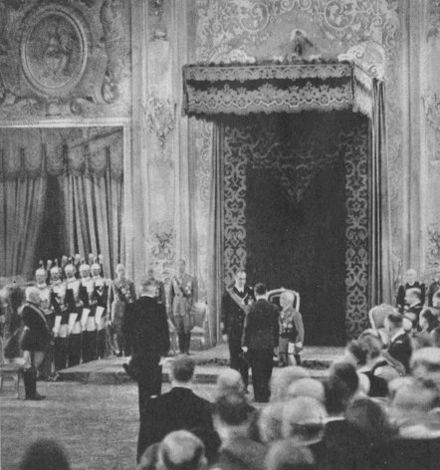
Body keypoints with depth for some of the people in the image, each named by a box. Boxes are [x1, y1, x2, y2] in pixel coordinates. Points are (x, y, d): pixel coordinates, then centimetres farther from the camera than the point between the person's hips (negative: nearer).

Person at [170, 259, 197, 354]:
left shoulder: (191, 279, 4)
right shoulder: (174, 279, 11)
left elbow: (195, 294, 5)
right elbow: (171, 294, 14)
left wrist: (192, 305, -5)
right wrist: (171, 306, 8)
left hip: (187, 305, -2)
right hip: (177, 306, 2)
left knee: (187, 329, -6)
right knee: (179, 329, 1)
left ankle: (187, 349, -1)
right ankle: (181, 349, 7)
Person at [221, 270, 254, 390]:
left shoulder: (250, 292, 5)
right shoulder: (228, 293, 0)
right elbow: (224, 314, 1)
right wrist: (224, 332, -3)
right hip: (233, 332, -1)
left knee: (245, 358, 2)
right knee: (234, 358, 2)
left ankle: (244, 386, 9)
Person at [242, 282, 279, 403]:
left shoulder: (252, 308, -10)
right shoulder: (273, 308, -1)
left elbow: (247, 327, -7)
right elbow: (276, 327, 4)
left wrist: (245, 344, -2)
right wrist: (275, 343, 12)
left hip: (254, 344, -3)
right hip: (269, 343, 3)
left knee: (257, 371, 4)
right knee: (267, 371, 13)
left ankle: (259, 396, 5)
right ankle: (266, 395, 17)